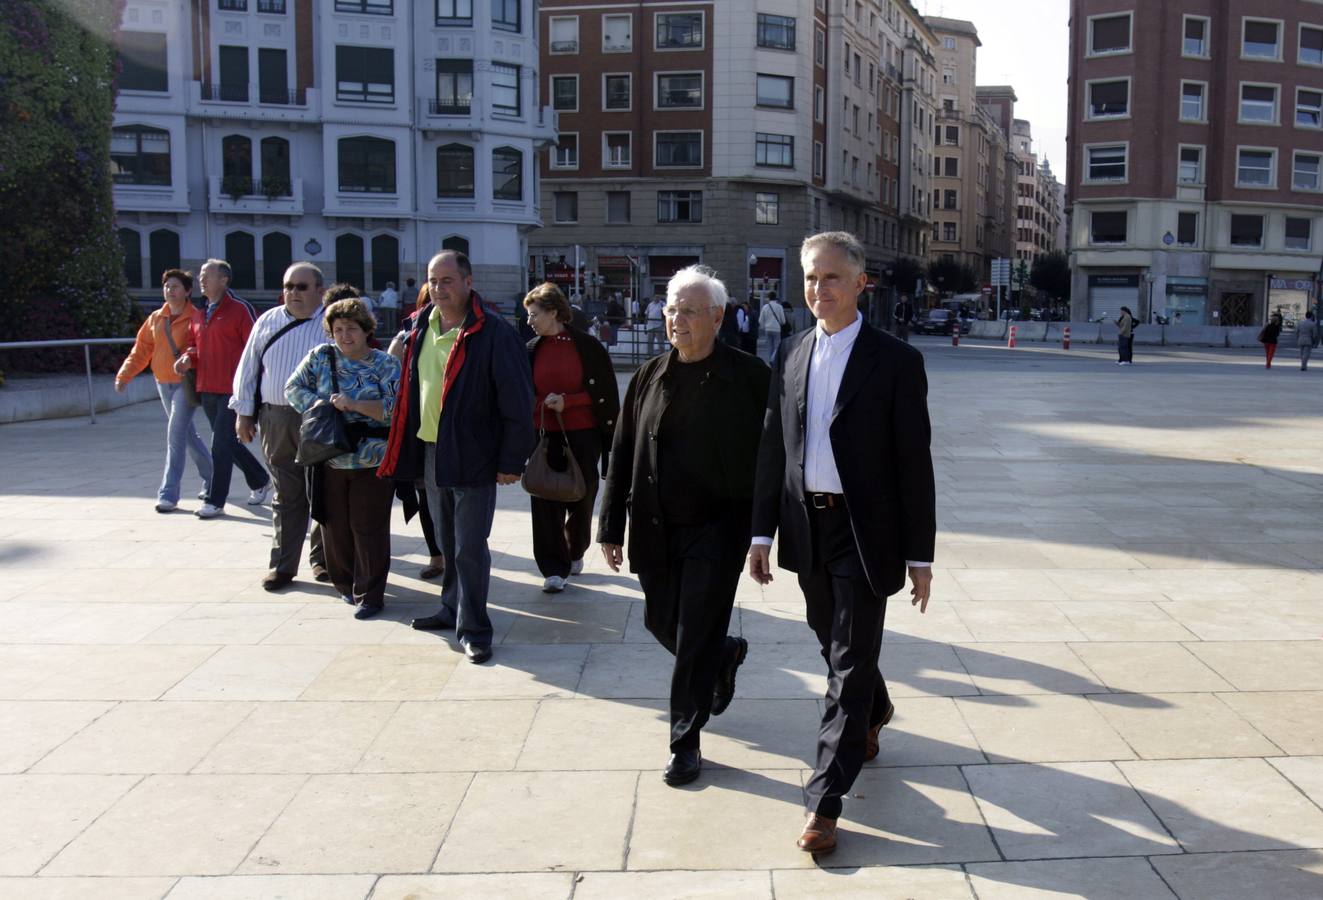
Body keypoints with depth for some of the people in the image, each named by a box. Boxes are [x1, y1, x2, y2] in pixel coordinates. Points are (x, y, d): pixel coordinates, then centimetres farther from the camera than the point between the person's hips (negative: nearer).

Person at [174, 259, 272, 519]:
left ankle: (215, 501, 1)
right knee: (229, 443, 16)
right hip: (206, 389, 8)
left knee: (221, 445, -7)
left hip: (232, 390, -8)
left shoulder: (240, 309, -8)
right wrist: (188, 358, 2)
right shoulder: (200, 314, 14)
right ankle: (260, 482, 34)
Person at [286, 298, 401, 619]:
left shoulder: (386, 364, -1)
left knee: (369, 529, 0)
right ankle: (346, 585, 28)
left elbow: (395, 407, -11)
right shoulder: (320, 357, 6)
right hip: (329, 459, 3)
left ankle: (369, 595, 10)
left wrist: (354, 404, -19)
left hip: (372, 463, -3)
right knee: (335, 527, 11)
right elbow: (293, 388, 7)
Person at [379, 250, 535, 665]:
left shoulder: (494, 333, -14)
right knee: (448, 542, 19)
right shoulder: (421, 328, 9)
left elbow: (517, 403, -14)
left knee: (470, 548, -3)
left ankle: (472, 629, 7)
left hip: (474, 456, -7)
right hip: (430, 451, 7)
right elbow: (410, 390, 18)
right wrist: (406, 449, 14)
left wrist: (512, 461, -15)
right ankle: (453, 609, 34)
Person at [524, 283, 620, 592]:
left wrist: (567, 401, -14)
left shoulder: (588, 346, -4)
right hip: (544, 436, 2)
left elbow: (605, 393, -4)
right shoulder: (532, 350, 7)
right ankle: (554, 569, 5)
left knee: (581, 498, 9)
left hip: (582, 436, -2)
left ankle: (575, 552, 35)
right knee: (546, 503, -3)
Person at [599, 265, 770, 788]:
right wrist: (611, 527, 6)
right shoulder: (650, 377, 6)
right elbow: (622, 456, 9)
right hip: (656, 530, 5)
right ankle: (726, 655, 46)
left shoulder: (748, 377, -6)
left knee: (696, 640, -2)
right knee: (662, 624, 15)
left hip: (717, 528, -5)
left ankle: (686, 743, 14)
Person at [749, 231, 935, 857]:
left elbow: (915, 464, -8)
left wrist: (920, 556, -8)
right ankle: (873, 713, 51)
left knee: (850, 664, -2)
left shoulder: (896, 361, -8)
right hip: (806, 527, 5)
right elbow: (772, 448, 9)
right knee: (835, 647, 20)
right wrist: (763, 531, 5)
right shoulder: (791, 356, 6)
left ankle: (824, 802, 6)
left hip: (864, 532, -5)